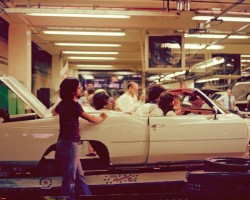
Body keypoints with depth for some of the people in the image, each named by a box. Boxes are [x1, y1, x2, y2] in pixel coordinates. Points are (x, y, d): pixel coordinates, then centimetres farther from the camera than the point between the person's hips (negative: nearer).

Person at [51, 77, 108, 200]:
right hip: (69, 143, -9)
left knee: (79, 176, 15)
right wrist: (102, 118, 9)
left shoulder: (63, 103, 9)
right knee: (69, 178, -1)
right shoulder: (73, 104, -16)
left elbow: (54, 112, 32)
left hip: (65, 142, 9)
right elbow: (91, 119, -10)